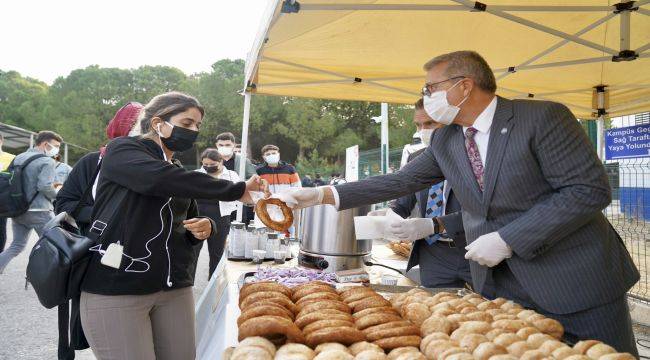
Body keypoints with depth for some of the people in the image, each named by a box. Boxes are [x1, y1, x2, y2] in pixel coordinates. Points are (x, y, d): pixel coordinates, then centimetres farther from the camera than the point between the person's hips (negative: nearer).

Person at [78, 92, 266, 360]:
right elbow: (160, 179, -25)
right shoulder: (122, 151, -3)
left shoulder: (179, 173, 16)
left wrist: (205, 228, 0)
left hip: (174, 288, 6)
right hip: (116, 289, -6)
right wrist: (236, 191, -23)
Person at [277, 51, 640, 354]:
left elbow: (591, 189, -17)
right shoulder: (444, 141, 5)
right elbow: (400, 182, 5)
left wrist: (507, 240, -20)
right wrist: (322, 195, -2)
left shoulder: (543, 117, -14)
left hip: (577, 282, -4)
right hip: (498, 283, 5)